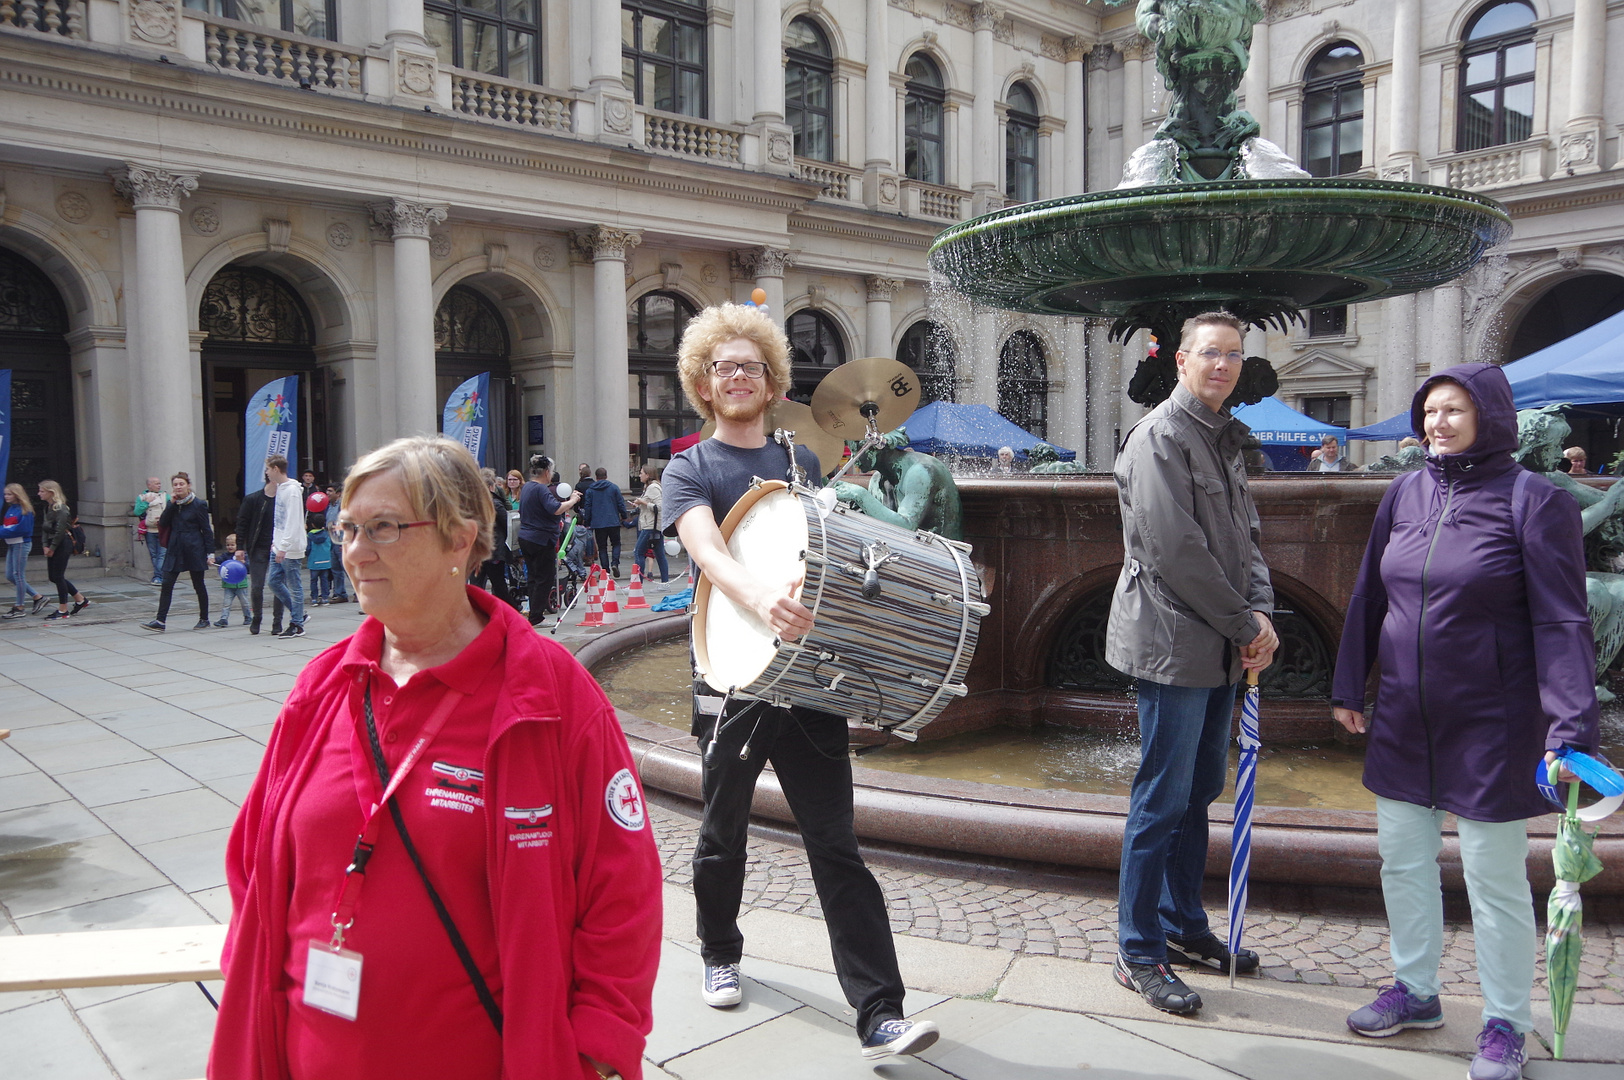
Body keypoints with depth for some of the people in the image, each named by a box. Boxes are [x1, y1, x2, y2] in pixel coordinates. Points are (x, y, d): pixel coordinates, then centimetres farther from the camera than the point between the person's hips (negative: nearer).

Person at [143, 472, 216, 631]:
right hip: (175, 550, 5)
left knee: (198, 586, 5)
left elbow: (207, 530, -5)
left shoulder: (198, 504, -6)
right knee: (166, 584, -3)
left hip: (194, 550, -5)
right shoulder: (173, 504, 9)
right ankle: (160, 621, -3)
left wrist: (210, 552, -9)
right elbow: (163, 523, -2)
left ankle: (204, 619, 17)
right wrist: (171, 503, -10)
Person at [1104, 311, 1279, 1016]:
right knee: (1162, 800, -3)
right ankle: (1138, 954, 9)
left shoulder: (1224, 439, 17)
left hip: (1220, 646, 9)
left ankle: (1184, 925, 31)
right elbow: (1175, 552, -19)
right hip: (1172, 644, -9)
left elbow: (1245, 537, 15)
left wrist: (1261, 614, -1)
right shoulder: (1160, 437, -13)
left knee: (1200, 790, 17)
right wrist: (1246, 623, -11)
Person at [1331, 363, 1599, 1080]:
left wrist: (1571, 729, -20)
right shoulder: (1404, 494, 4)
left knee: (1495, 875, 6)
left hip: (1490, 724, -5)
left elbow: (1562, 622, -14)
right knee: (1402, 860, 14)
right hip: (1403, 718, 5)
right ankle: (1416, 991, 33)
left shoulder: (1533, 500, -11)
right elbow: (1368, 598, 11)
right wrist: (1348, 687, 12)